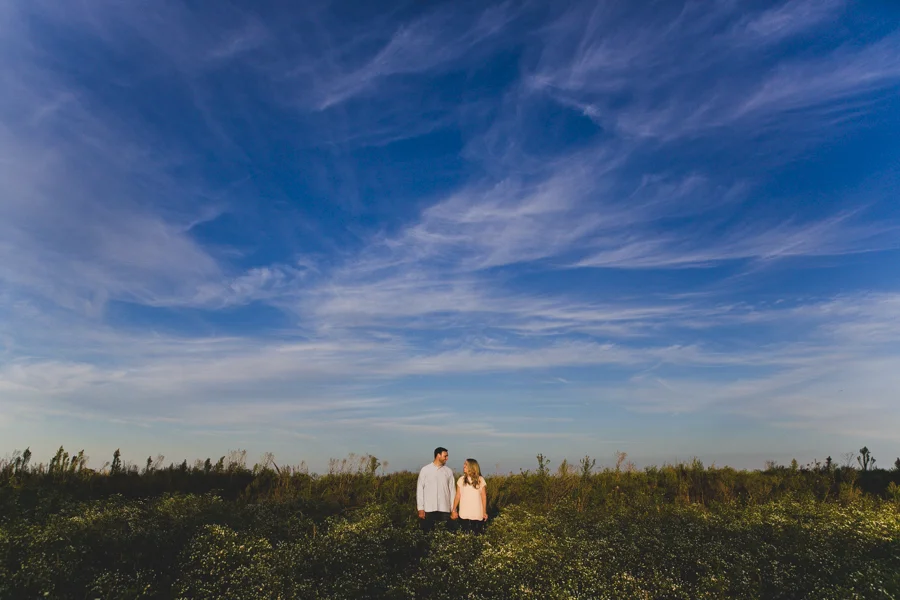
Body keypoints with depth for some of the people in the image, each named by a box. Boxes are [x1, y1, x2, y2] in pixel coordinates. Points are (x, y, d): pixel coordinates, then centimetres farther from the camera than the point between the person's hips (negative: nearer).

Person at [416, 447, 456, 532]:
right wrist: (420, 508, -4)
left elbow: (452, 490, 8)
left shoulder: (449, 471, 7)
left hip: (444, 509, 2)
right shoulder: (425, 470, 0)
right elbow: (420, 489, 1)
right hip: (428, 509, -1)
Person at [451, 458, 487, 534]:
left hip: (477, 515, -1)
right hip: (464, 515, 1)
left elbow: (484, 497, 3)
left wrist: (484, 512, 3)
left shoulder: (480, 480, 0)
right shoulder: (461, 480, 3)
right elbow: (458, 496, 6)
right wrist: (454, 510, 4)